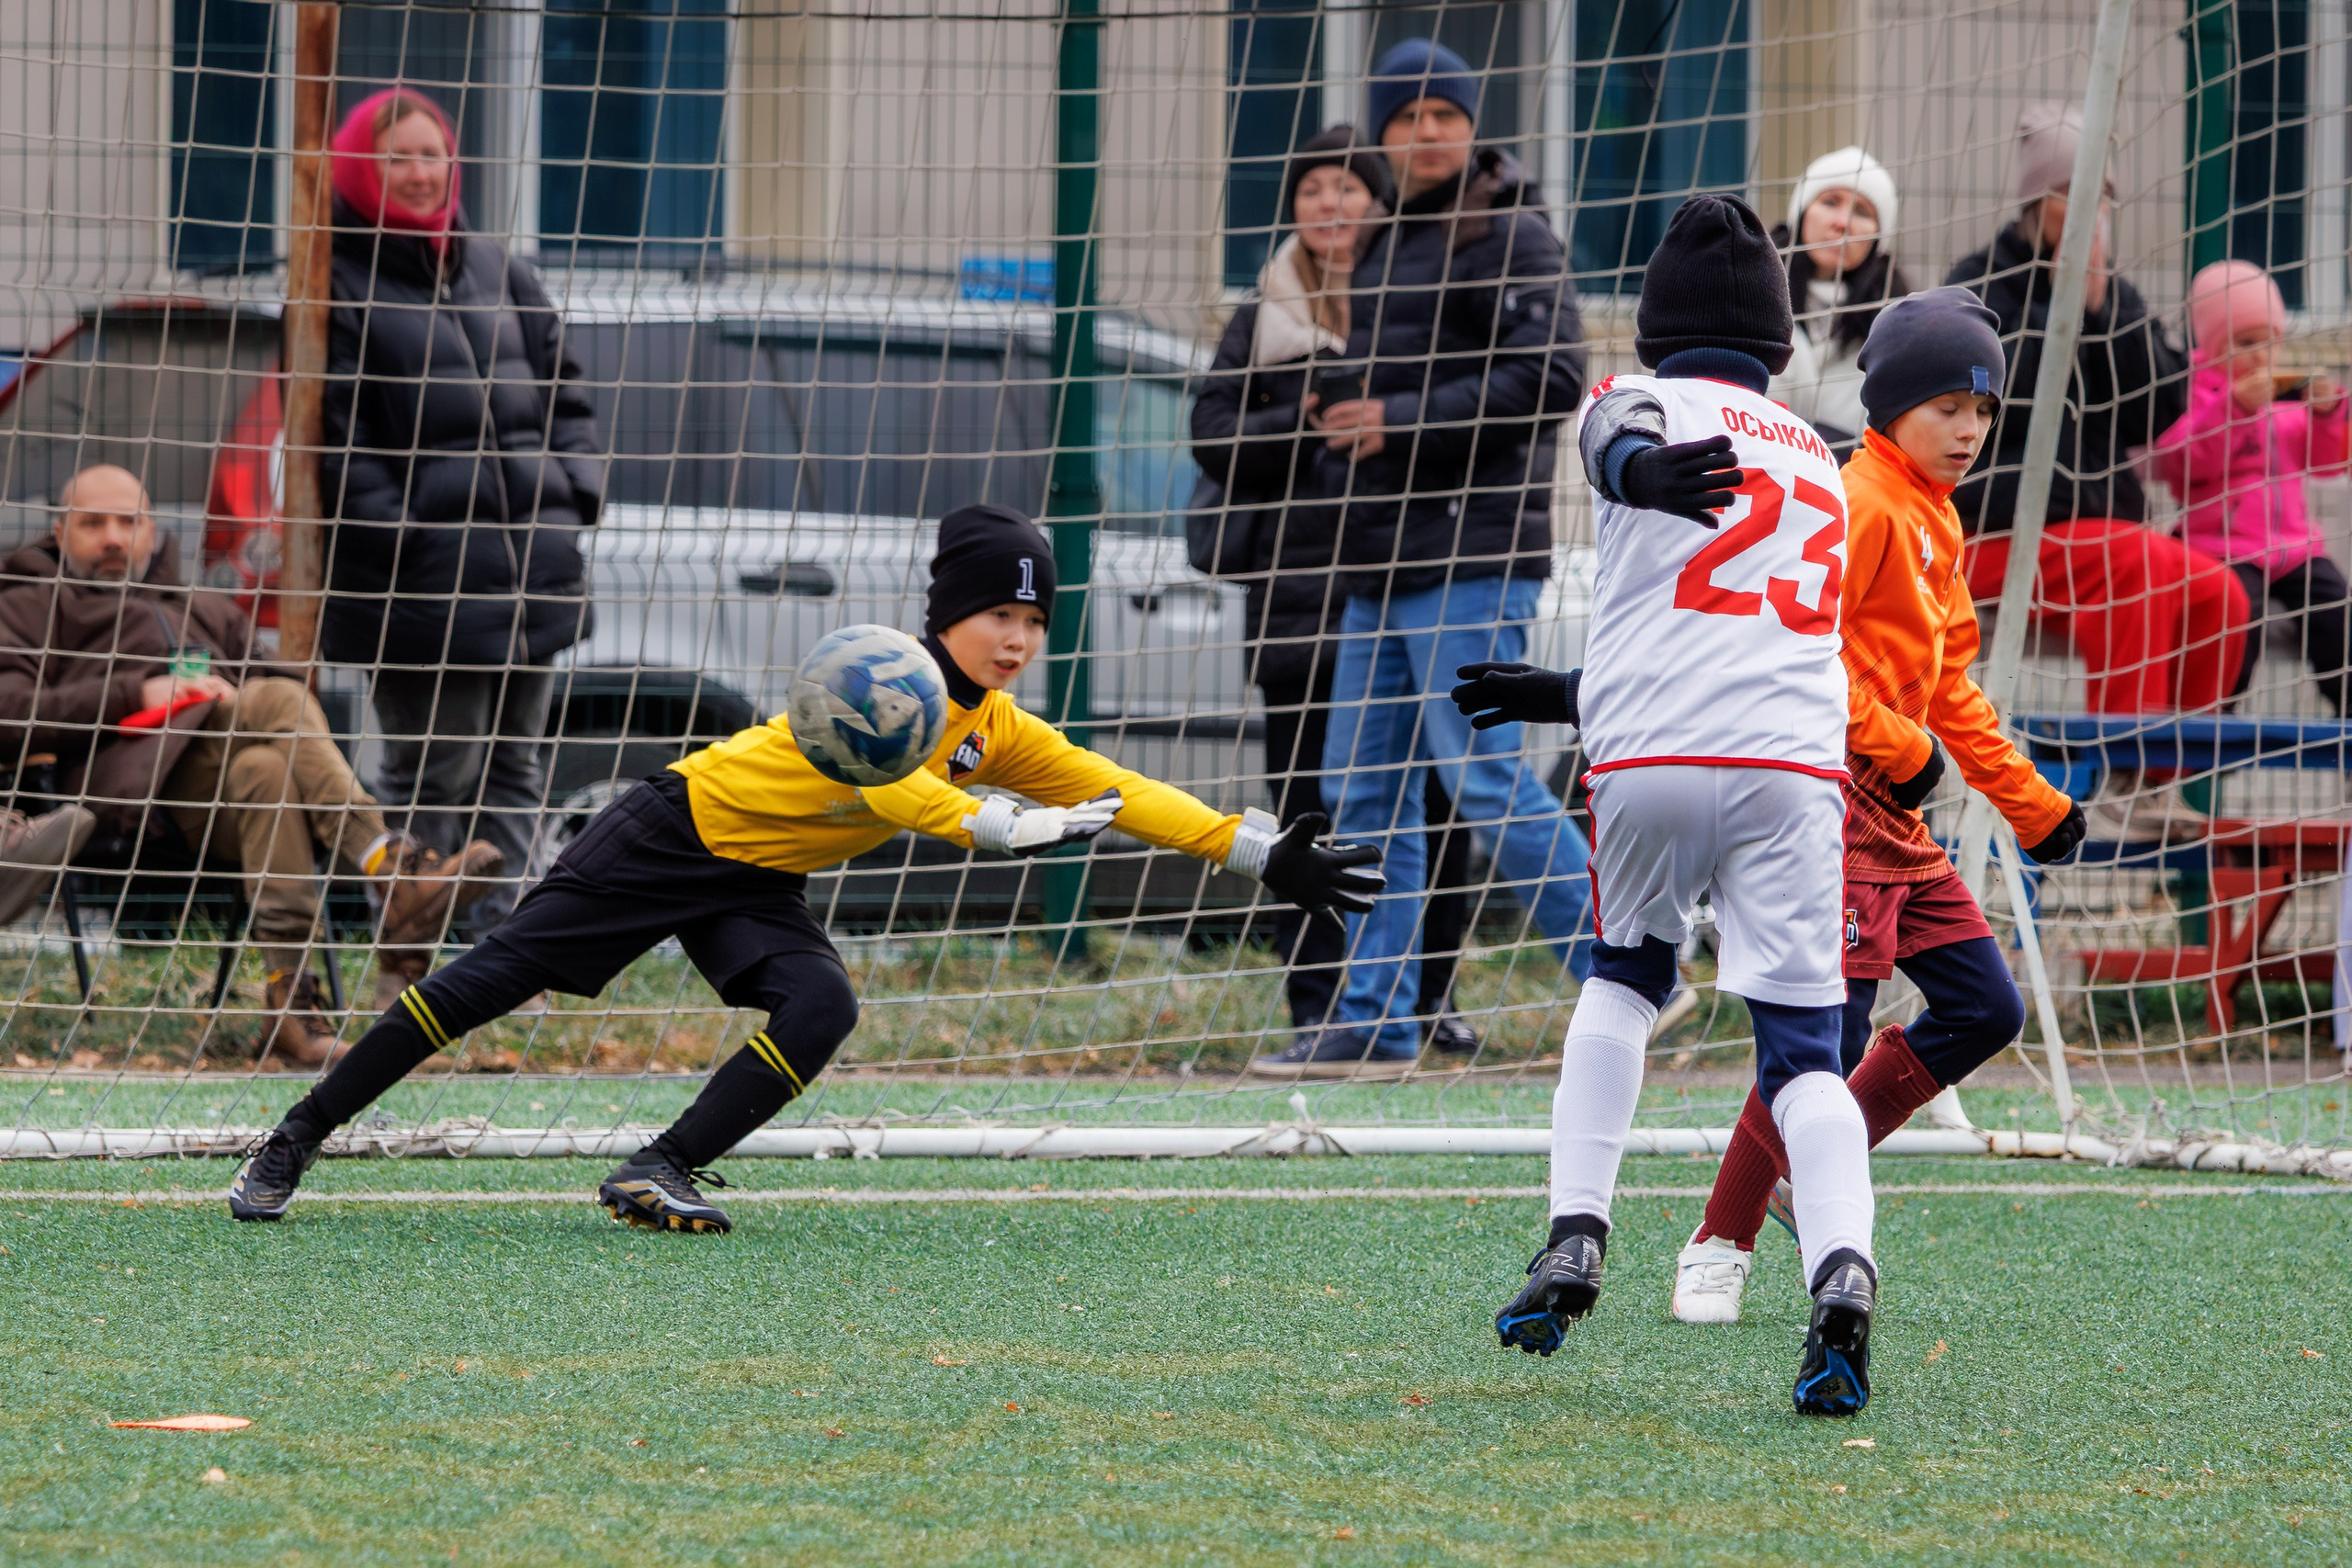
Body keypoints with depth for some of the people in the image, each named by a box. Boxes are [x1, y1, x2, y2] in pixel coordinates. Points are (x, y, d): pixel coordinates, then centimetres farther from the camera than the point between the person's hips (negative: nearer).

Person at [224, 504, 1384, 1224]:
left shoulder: (997, 732, 0)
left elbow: (1117, 793, 2)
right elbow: (871, 777, -41)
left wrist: (1261, 854, -5)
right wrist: (997, 827, -50)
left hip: (758, 887, 7)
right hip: (675, 830, -7)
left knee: (821, 1010, -20)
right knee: (494, 978, -9)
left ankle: (659, 1174, -12)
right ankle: (297, 1141, -1)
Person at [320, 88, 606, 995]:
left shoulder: (494, 271, 16)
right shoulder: (341, 283, -4)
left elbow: (560, 383, 20)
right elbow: (337, 435, -9)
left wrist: (572, 490, 7)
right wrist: (391, 529, -16)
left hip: (530, 556, 7)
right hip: (421, 574, -6)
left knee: (513, 765, 9)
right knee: (432, 772, -4)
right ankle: (406, 959, 5)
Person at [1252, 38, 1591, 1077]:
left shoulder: (1512, 239, -6)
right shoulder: (1388, 249, 20)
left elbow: (1550, 379, -17)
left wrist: (1401, 421, -17)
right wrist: (1340, 421, 6)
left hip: (1471, 556, -9)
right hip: (1384, 563, 9)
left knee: (1486, 776, -12)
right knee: (1365, 789, 8)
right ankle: (1375, 1021, 12)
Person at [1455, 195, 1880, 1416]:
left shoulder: (1640, 405, 14)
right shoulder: (1818, 462, 30)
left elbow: (1620, 438, -15)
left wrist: (1645, 471, -40)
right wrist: (1566, 697, 45)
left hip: (1651, 764, -2)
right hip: (1798, 767, 2)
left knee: (1624, 974, 24)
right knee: (1803, 1047, -2)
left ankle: (1577, 1235, 12)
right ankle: (1842, 1269, -28)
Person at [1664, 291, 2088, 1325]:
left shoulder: (1934, 521, 19)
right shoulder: (1858, 504, -11)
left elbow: (1949, 687, 26)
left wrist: (2032, 804, 24)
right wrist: (1896, 744, -20)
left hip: (1893, 810, 10)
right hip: (1833, 789, -10)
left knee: (1987, 1010, 7)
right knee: (1831, 1033, -14)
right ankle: (1720, 1247, -3)